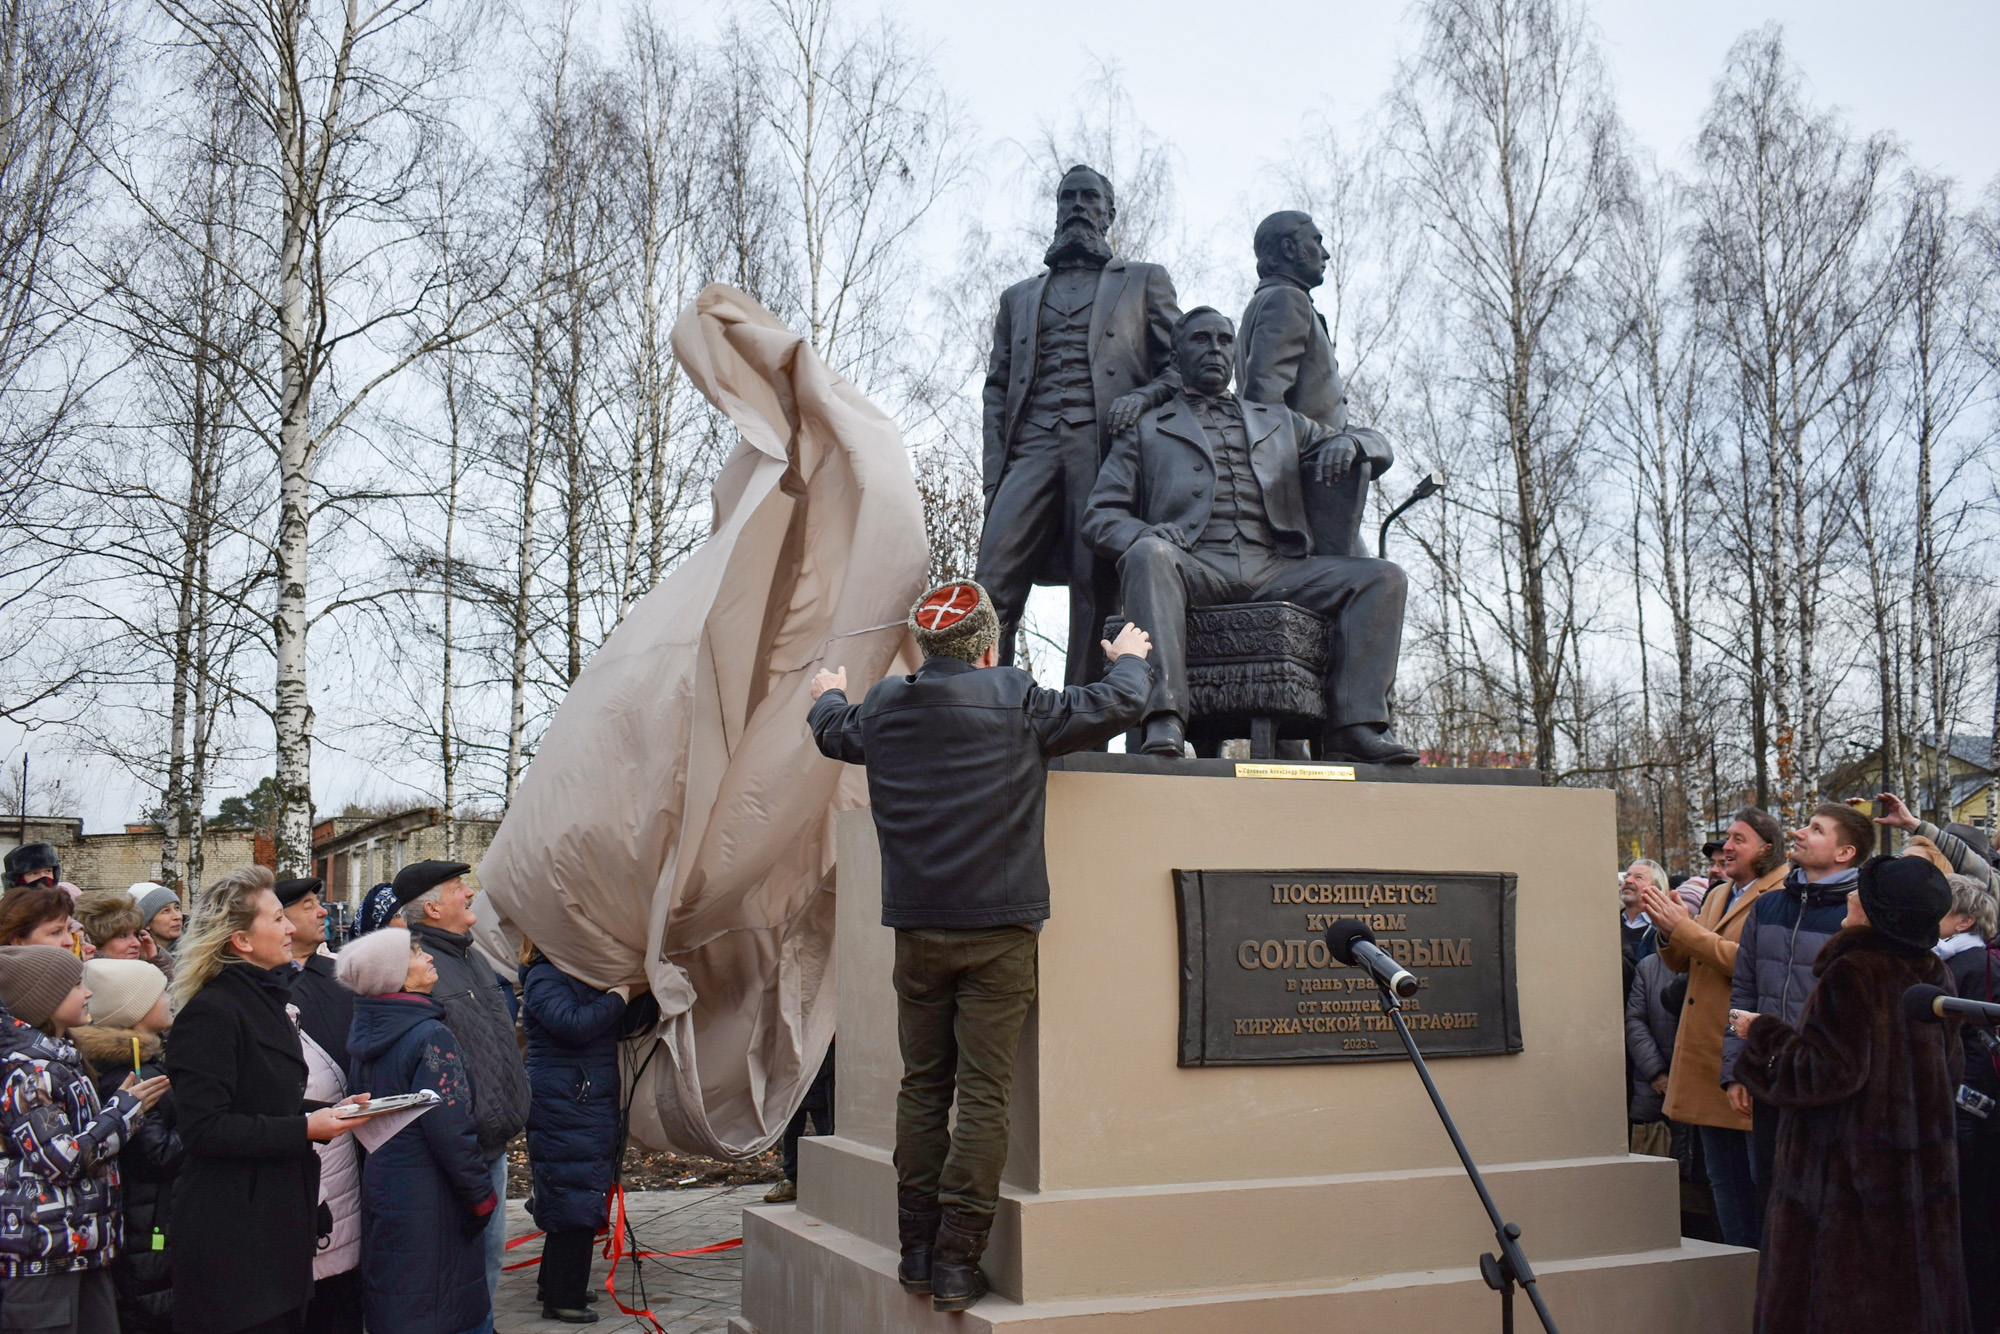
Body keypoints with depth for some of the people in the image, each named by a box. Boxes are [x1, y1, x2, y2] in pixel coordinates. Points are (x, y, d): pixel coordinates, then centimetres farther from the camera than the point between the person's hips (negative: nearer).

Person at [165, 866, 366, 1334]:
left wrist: (326, 1112, 6)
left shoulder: (265, 1001, 16)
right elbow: (203, 1128, -21)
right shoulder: (211, 1012, -15)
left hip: (277, 1221, 9)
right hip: (232, 1235, -9)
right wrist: (304, 1129, -20)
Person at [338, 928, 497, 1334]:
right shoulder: (431, 1037, -19)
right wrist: (484, 1194, -11)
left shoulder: (367, 1031, 6)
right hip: (430, 1201, -8)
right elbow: (450, 1130, -21)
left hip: (379, 1189, 8)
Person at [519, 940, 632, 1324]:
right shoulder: (545, 979, -13)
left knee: (577, 1203, 18)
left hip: (591, 1104, 10)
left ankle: (555, 1283, 31)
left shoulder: (577, 975, 19)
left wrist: (623, 995, 9)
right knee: (575, 1203, -6)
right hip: (566, 1108, -10)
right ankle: (562, 1299, 2)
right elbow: (573, 1024, -28)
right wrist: (616, 999, -17)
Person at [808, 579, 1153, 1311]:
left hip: (917, 929, 4)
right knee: (984, 1094, -2)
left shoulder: (885, 706, 6)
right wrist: (1129, 659, 22)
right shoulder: (1016, 700, -7)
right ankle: (957, 1260, -2)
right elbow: (1118, 705, 0)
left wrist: (827, 696, 52)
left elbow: (835, 732, 28)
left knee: (922, 1088, 12)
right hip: (998, 928, -4)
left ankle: (917, 1250, 16)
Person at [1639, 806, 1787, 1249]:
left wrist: (1684, 928, -19)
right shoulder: (1716, 896, 17)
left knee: (1762, 1174, -1)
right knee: (1723, 1176, 15)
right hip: (1708, 1060, 9)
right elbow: (1681, 963, 19)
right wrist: (1668, 931, -1)